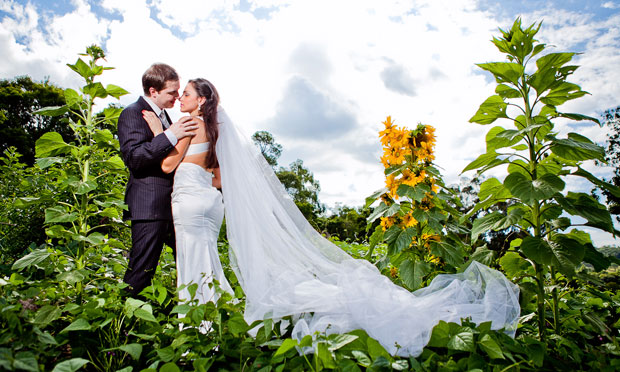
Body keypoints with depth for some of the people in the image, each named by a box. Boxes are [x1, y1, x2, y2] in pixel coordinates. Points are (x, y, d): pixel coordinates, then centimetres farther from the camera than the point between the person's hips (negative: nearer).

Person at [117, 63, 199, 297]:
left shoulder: (162, 114, 19)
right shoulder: (133, 113, -9)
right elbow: (133, 158, -22)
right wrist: (171, 135, -27)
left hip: (173, 206, 9)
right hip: (149, 207, -9)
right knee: (140, 273, -4)